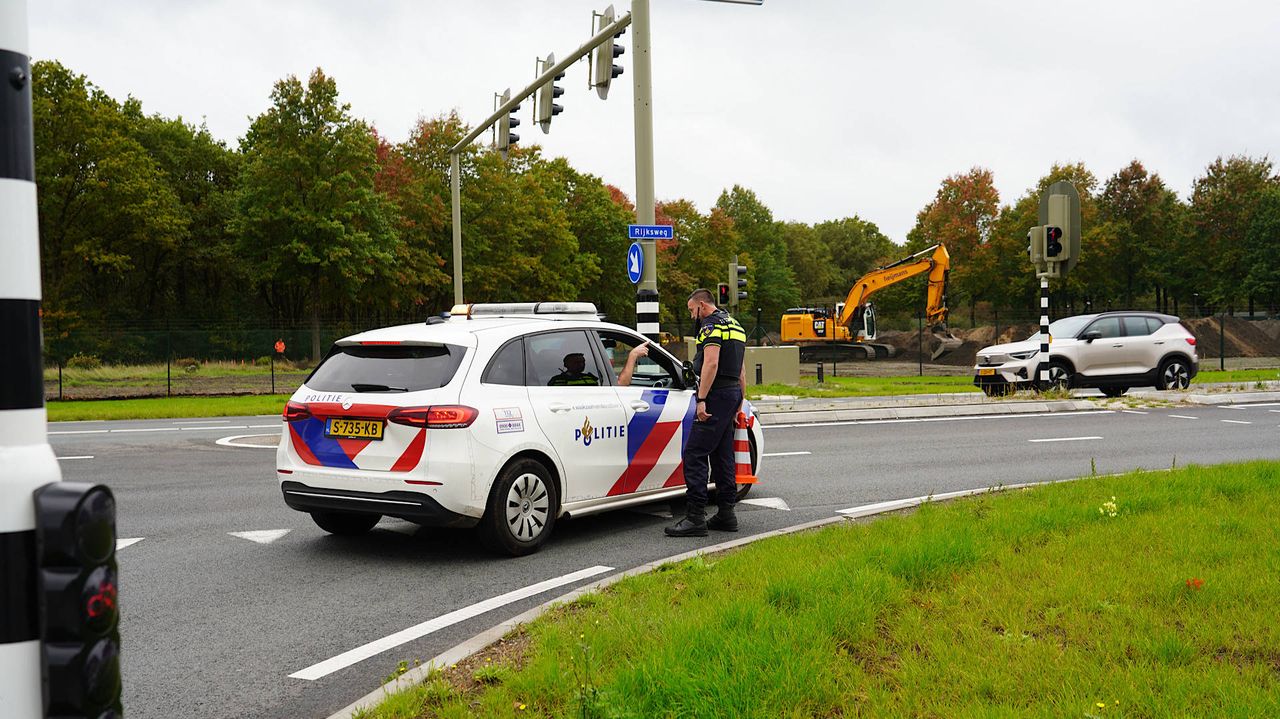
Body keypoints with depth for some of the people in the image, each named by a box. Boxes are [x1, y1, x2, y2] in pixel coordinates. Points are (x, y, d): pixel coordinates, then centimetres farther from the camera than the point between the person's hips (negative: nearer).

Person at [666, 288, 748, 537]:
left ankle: (695, 517, -16)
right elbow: (741, 371, 26)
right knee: (722, 455, 13)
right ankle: (726, 514, 16)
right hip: (733, 393, 10)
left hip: (717, 395, -10)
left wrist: (702, 400, -23)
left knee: (694, 454, -12)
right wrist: (739, 404, 28)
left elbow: (711, 363, -21)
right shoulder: (734, 325, 23)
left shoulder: (711, 325, -8)